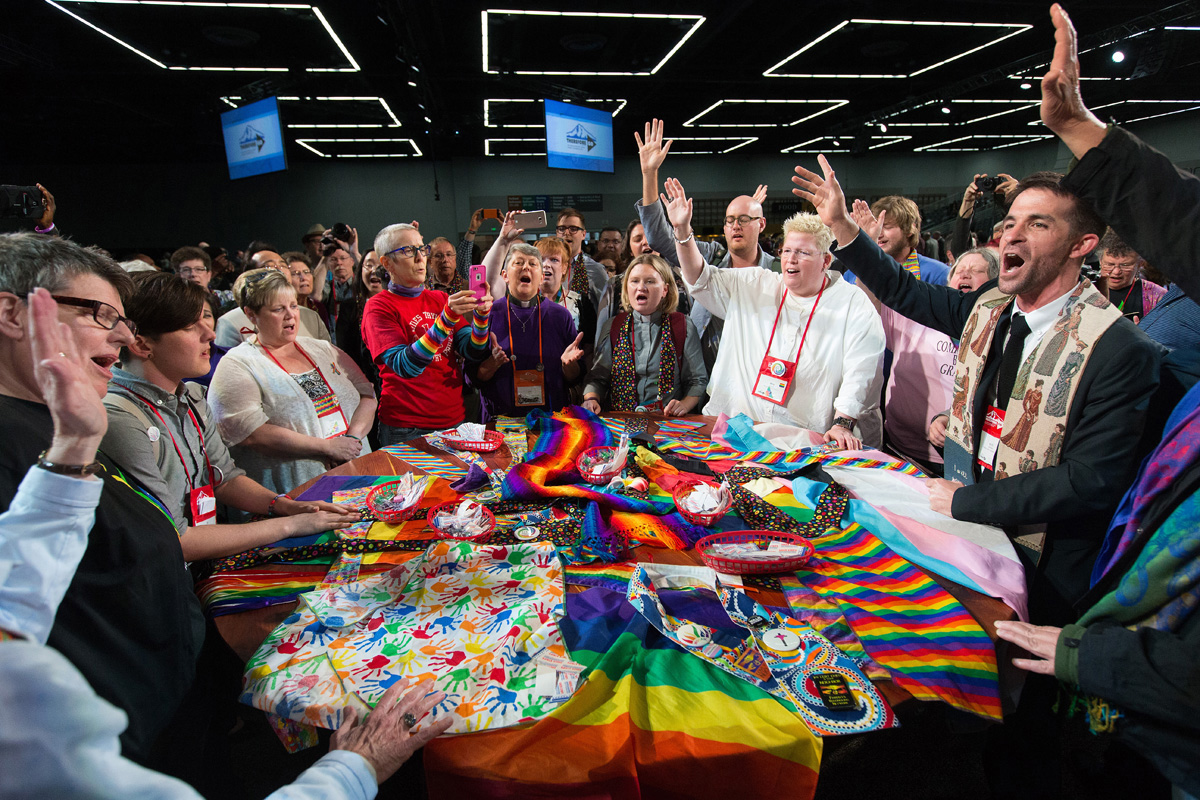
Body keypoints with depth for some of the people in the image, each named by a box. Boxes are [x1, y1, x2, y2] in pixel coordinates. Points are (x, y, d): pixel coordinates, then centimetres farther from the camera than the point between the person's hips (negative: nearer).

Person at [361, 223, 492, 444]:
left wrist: (481, 316, -19)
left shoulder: (440, 299, 8)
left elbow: (473, 353, -1)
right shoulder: (379, 307, -7)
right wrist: (447, 318, -30)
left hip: (454, 420, 5)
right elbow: (405, 366, -22)